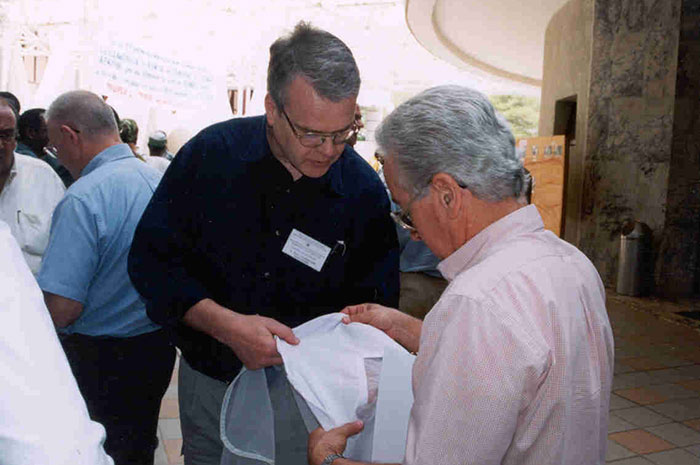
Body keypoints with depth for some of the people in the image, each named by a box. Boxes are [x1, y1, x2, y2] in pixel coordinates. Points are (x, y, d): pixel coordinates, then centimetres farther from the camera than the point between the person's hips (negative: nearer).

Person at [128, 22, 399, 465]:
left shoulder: (366, 191, -13)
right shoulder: (211, 154, -13)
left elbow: (375, 301, -4)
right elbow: (152, 258, -11)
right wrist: (226, 325, -24)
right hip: (211, 383, 1)